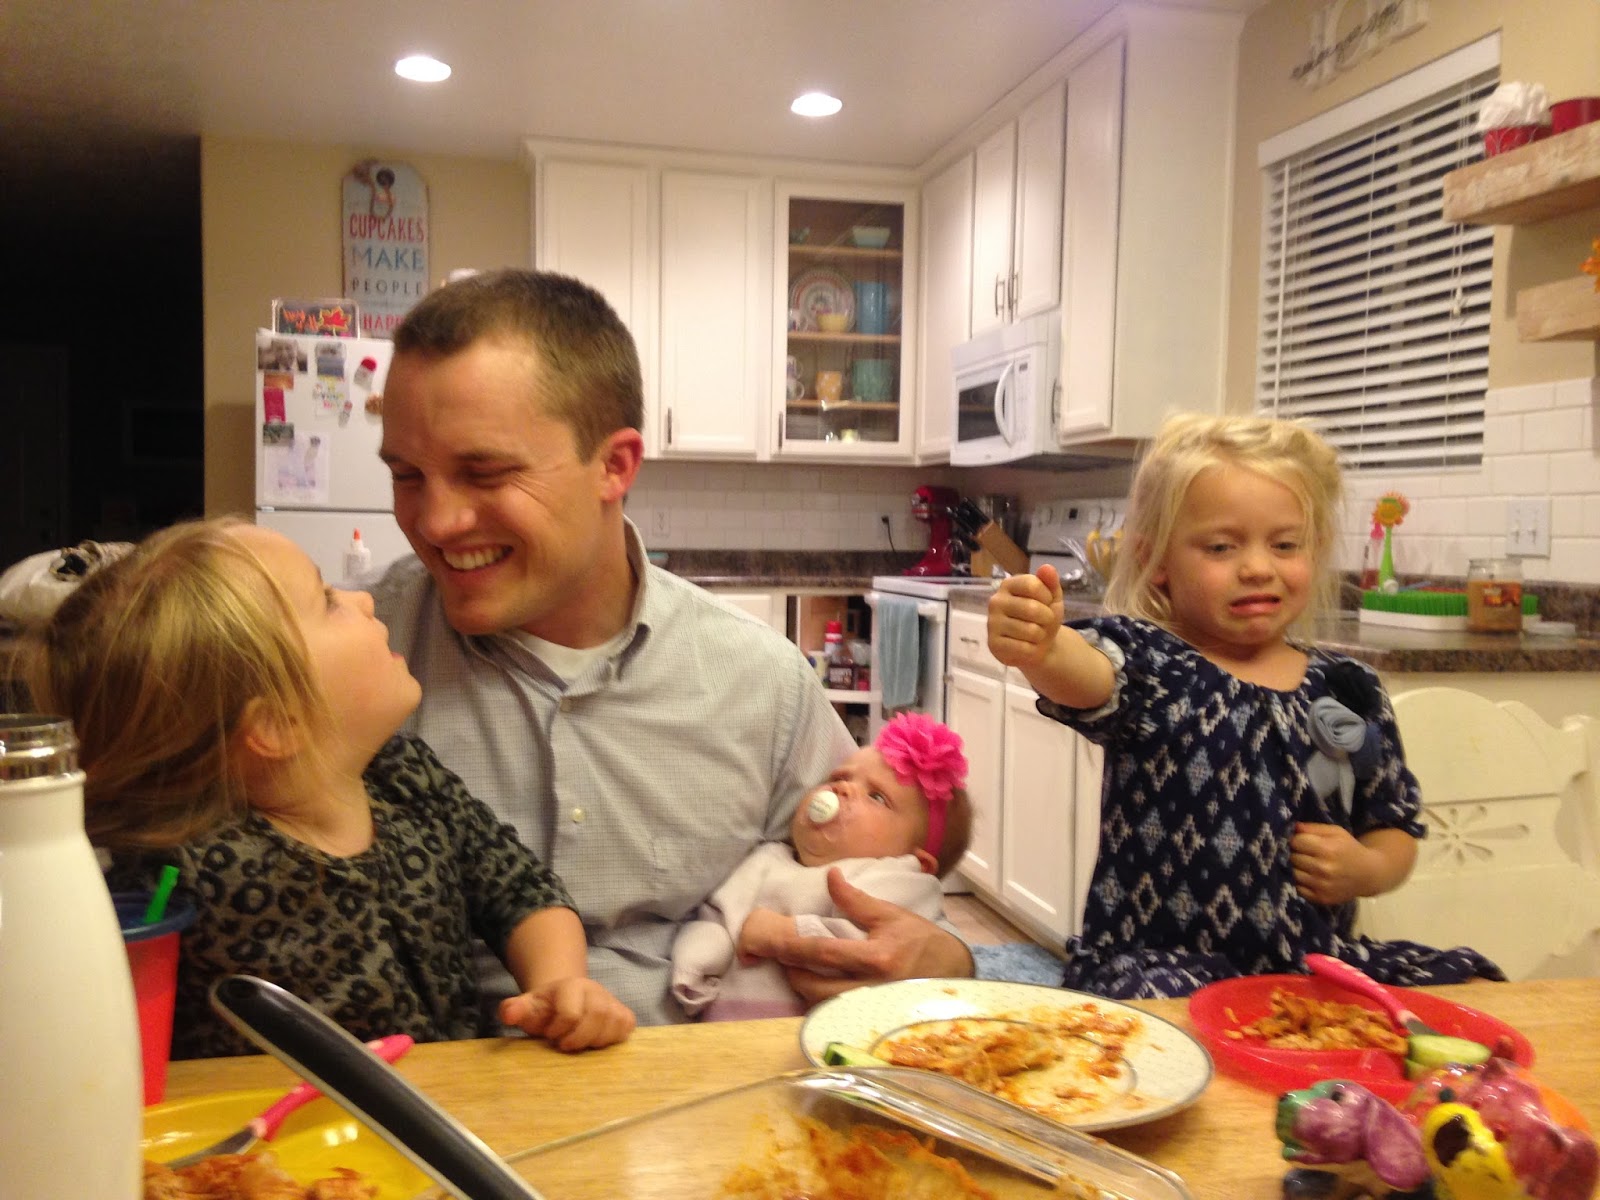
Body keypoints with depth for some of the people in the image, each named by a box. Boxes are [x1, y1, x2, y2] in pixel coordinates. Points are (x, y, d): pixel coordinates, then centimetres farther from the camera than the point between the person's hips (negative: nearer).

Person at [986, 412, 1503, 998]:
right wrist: (1041, 647, -53)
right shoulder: (1148, 663, -5)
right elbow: (1089, 674, -30)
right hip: (1163, 965, -5)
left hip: (1315, 961, 5)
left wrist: (1366, 870, -4)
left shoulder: (1349, 690, 7)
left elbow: (1395, 830, 19)